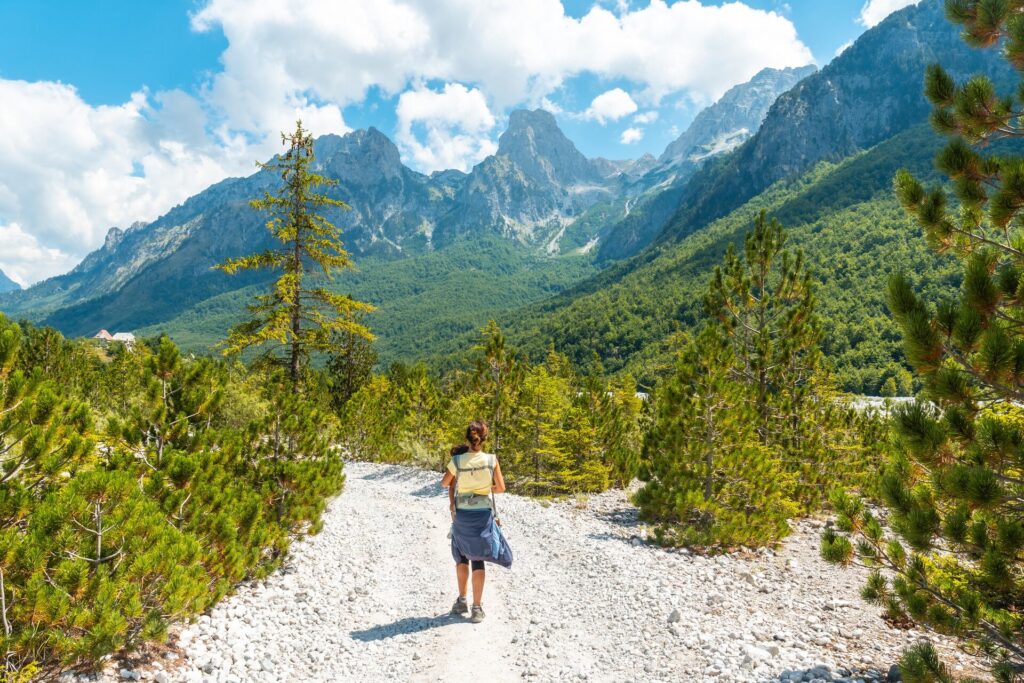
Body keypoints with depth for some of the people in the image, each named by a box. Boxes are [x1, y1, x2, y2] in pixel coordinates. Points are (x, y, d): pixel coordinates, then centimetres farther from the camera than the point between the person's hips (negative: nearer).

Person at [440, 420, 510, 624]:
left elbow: (445, 483, 6)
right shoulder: (491, 460, -11)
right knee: (477, 559, 8)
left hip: (462, 515, 1)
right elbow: (501, 488, -3)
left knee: (462, 555, 21)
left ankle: (461, 601, 26)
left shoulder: (456, 461, -10)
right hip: (483, 514, 0)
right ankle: (477, 607, 9)